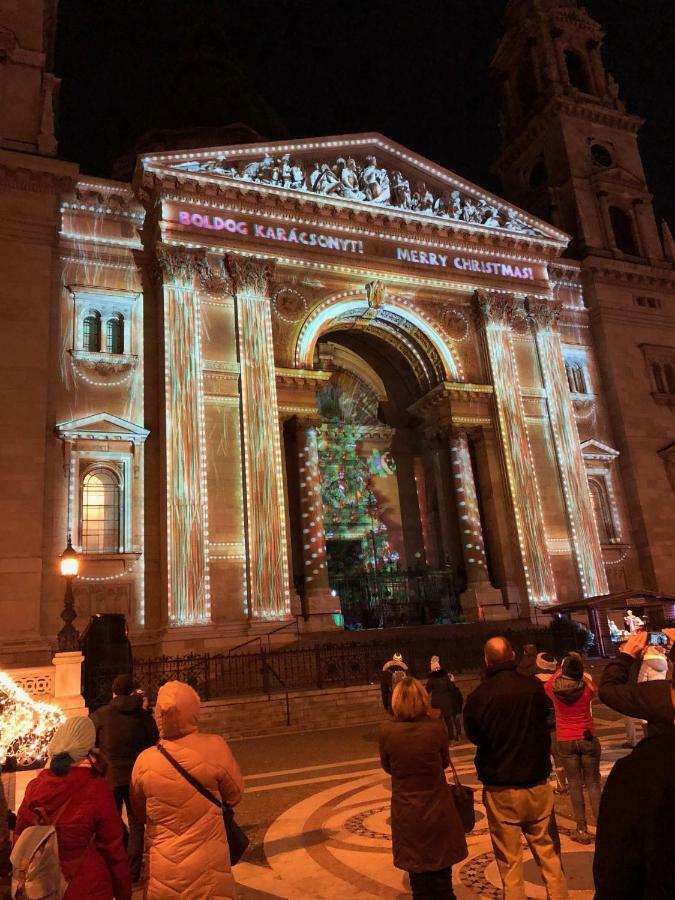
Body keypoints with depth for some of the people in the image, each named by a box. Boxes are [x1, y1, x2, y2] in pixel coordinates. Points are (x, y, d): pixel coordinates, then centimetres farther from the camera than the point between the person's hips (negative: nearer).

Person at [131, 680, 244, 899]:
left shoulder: (145, 760, -11)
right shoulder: (214, 747, -19)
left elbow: (140, 814, 6)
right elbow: (235, 794, -4)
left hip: (162, 865, 2)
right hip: (206, 865, -2)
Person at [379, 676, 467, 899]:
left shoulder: (386, 730, -16)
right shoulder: (436, 726, -17)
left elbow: (387, 767, 0)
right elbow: (444, 762, 0)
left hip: (407, 814, 0)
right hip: (438, 811, 0)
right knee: (442, 881, 19)